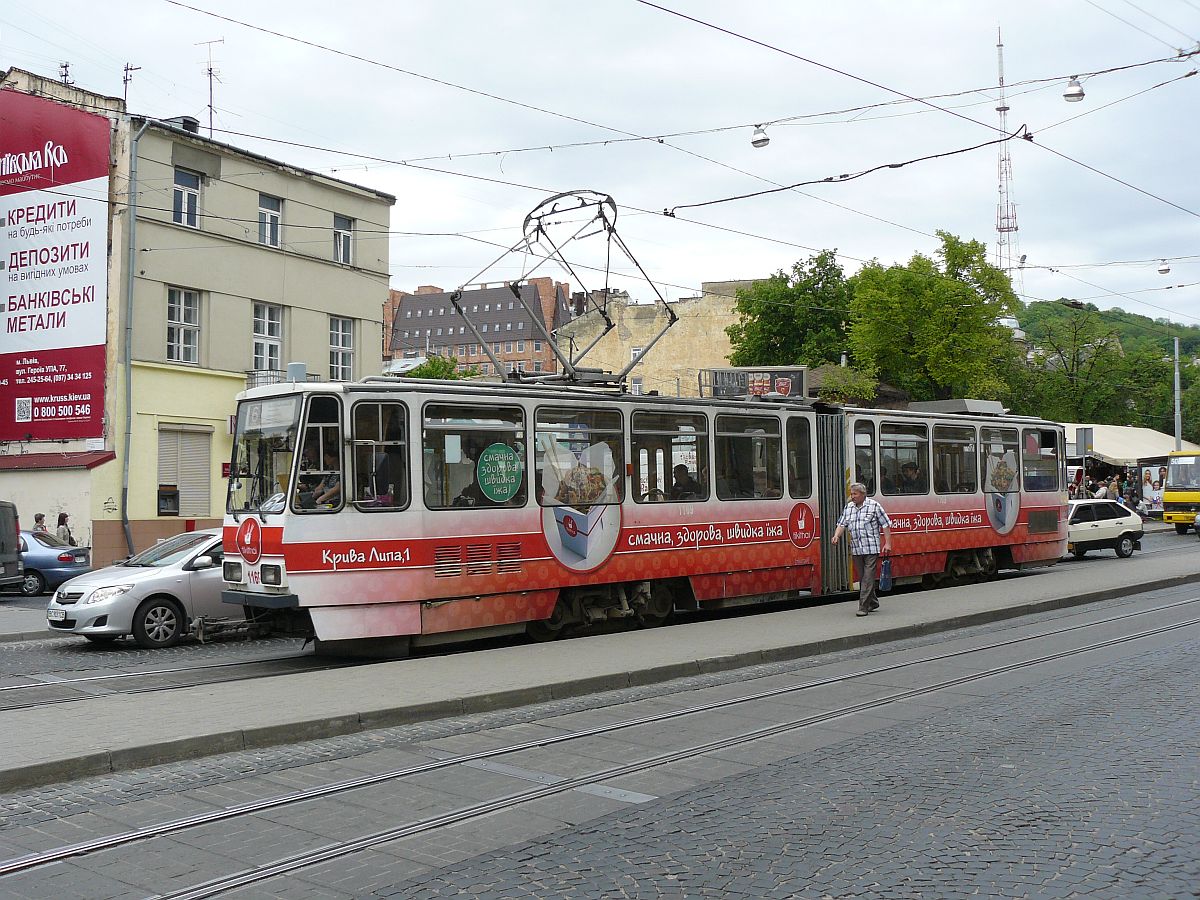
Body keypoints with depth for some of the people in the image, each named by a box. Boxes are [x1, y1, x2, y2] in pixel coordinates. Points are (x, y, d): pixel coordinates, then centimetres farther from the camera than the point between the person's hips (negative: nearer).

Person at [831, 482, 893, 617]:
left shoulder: (874, 506, -2)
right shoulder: (848, 508, 12)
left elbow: (886, 525, -1)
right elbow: (842, 524, 9)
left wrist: (888, 544, -6)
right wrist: (836, 536, -11)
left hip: (871, 549, -5)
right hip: (856, 549, 5)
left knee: (868, 578, -9)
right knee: (862, 578, 11)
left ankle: (863, 607, -10)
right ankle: (873, 602, 26)